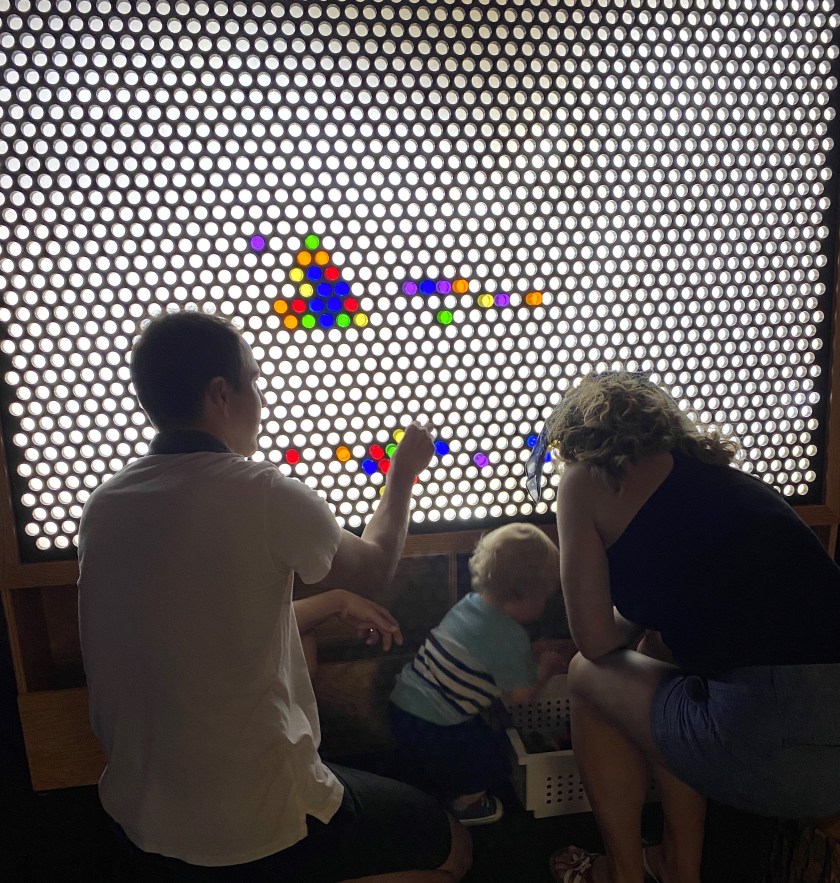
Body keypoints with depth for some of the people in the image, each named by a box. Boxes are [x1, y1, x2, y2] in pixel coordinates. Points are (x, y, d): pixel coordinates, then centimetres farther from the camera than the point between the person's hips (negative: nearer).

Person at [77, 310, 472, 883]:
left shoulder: (102, 509, -3)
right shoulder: (261, 495, -24)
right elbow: (374, 571, -3)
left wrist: (333, 605, 18)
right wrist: (403, 472, 14)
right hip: (256, 828, -7)